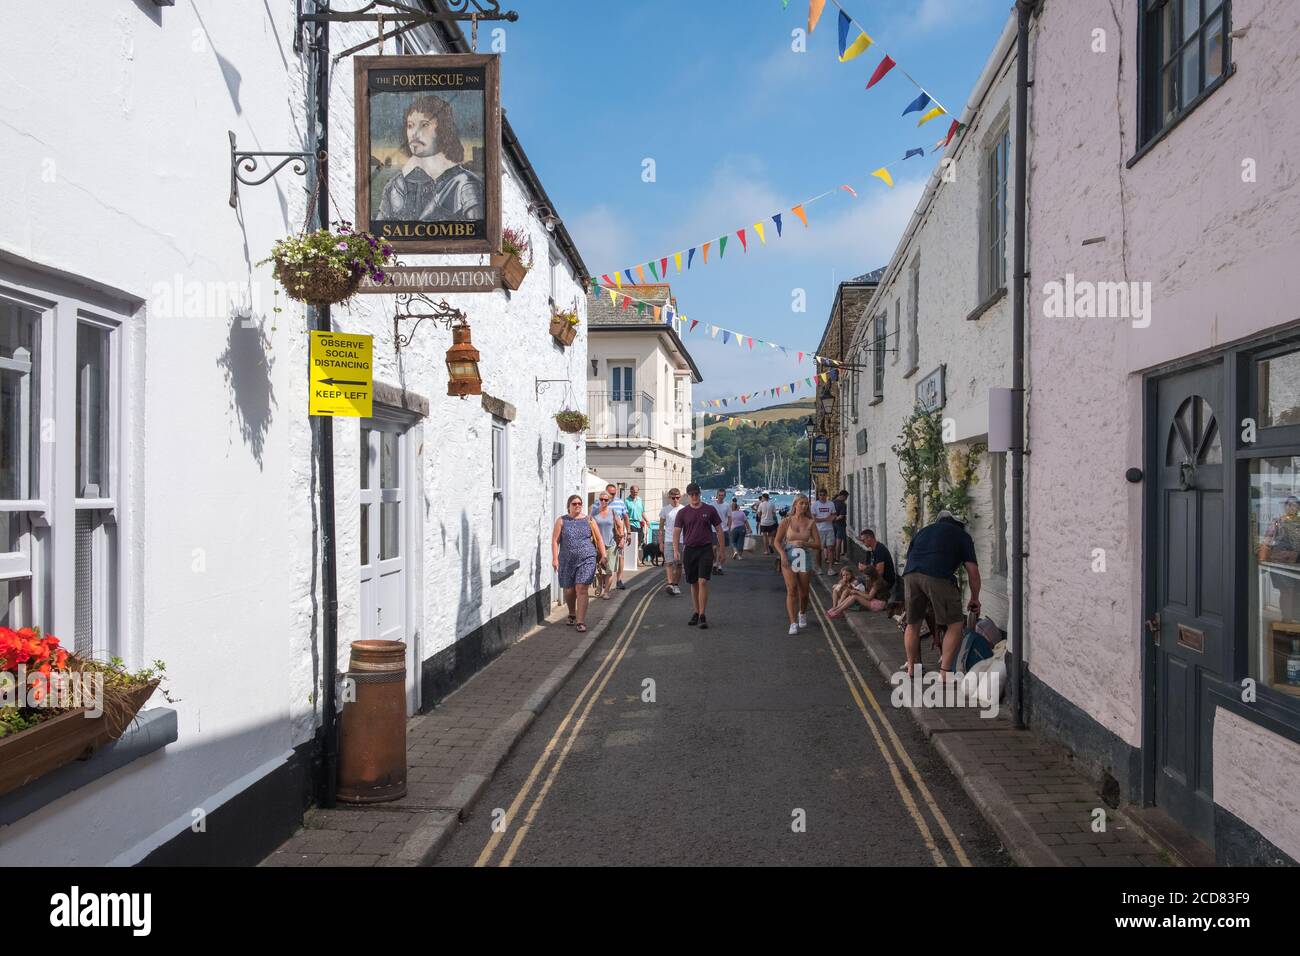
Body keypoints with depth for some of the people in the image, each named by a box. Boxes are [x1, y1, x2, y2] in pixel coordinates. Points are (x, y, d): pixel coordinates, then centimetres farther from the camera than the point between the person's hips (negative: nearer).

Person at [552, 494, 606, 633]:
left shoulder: (588, 520, 7)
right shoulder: (561, 521, 5)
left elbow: (599, 539, 9)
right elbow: (555, 540, -1)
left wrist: (603, 555, 2)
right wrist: (555, 558, -9)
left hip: (586, 560, -1)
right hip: (567, 561, 1)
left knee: (581, 590, -11)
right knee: (569, 591, 9)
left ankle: (580, 621, -10)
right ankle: (572, 615, 35)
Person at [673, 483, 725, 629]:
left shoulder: (710, 510, 3)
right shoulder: (683, 513, 4)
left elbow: (719, 529, 8)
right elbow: (676, 532, 1)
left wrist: (722, 549, 6)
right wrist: (676, 551, -11)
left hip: (706, 550, -2)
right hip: (689, 550, 2)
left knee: (702, 581, -12)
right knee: (693, 583, 10)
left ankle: (703, 615, -8)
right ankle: (696, 612, 23)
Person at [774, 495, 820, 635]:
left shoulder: (811, 523, 4)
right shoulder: (786, 522, 2)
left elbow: (818, 544, 2)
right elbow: (777, 541, 4)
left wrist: (805, 543, -15)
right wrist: (783, 554, -12)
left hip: (804, 559, 2)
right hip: (789, 558, -2)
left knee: (804, 592, 9)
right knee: (791, 590, -13)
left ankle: (802, 613, 40)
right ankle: (793, 623, -12)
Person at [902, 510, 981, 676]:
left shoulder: (924, 530, 35)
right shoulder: (962, 535, 24)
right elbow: (972, 569, 14)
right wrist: (975, 598, 27)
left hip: (910, 574, 4)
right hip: (938, 576, -4)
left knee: (913, 623, 19)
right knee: (954, 624, 8)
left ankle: (911, 669, 27)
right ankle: (944, 671, 2)